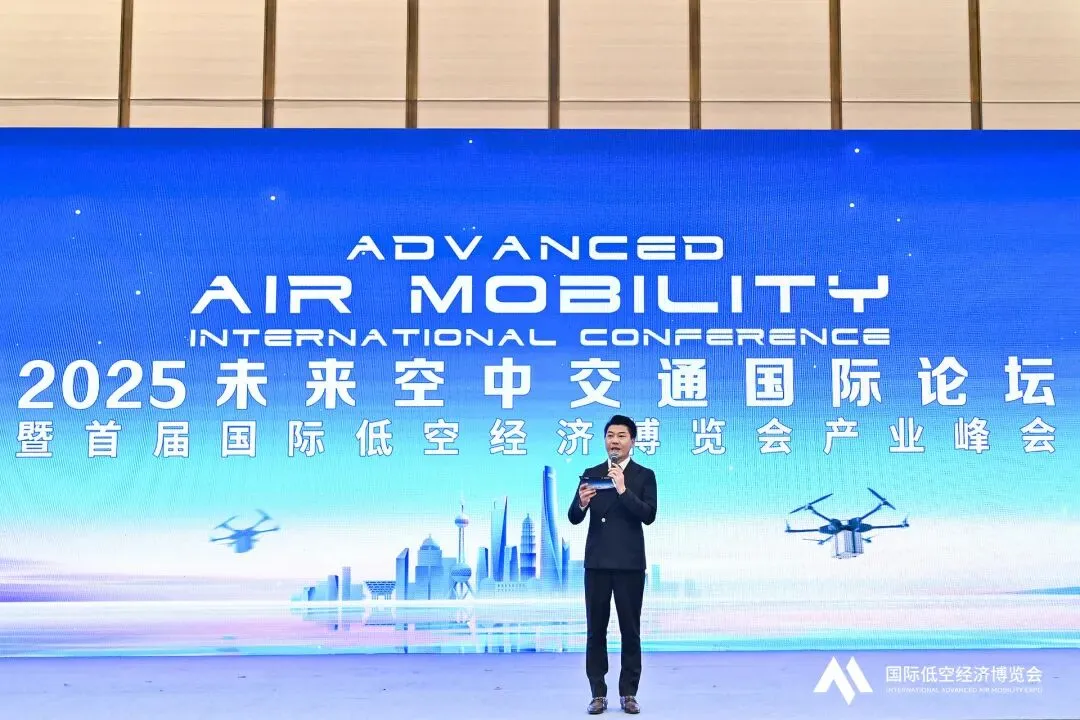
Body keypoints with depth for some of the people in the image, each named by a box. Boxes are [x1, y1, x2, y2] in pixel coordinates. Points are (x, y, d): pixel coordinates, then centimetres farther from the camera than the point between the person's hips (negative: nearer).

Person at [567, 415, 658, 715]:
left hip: (630, 564, -2)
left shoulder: (644, 476, 1)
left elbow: (649, 516, -12)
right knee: (596, 629, 4)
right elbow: (574, 518, 1)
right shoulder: (591, 474, 7)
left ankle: (628, 693, 11)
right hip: (597, 563, 2)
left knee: (630, 630, 3)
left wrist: (623, 490, -24)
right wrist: (582, 503, -22)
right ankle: (598, 693, 11)